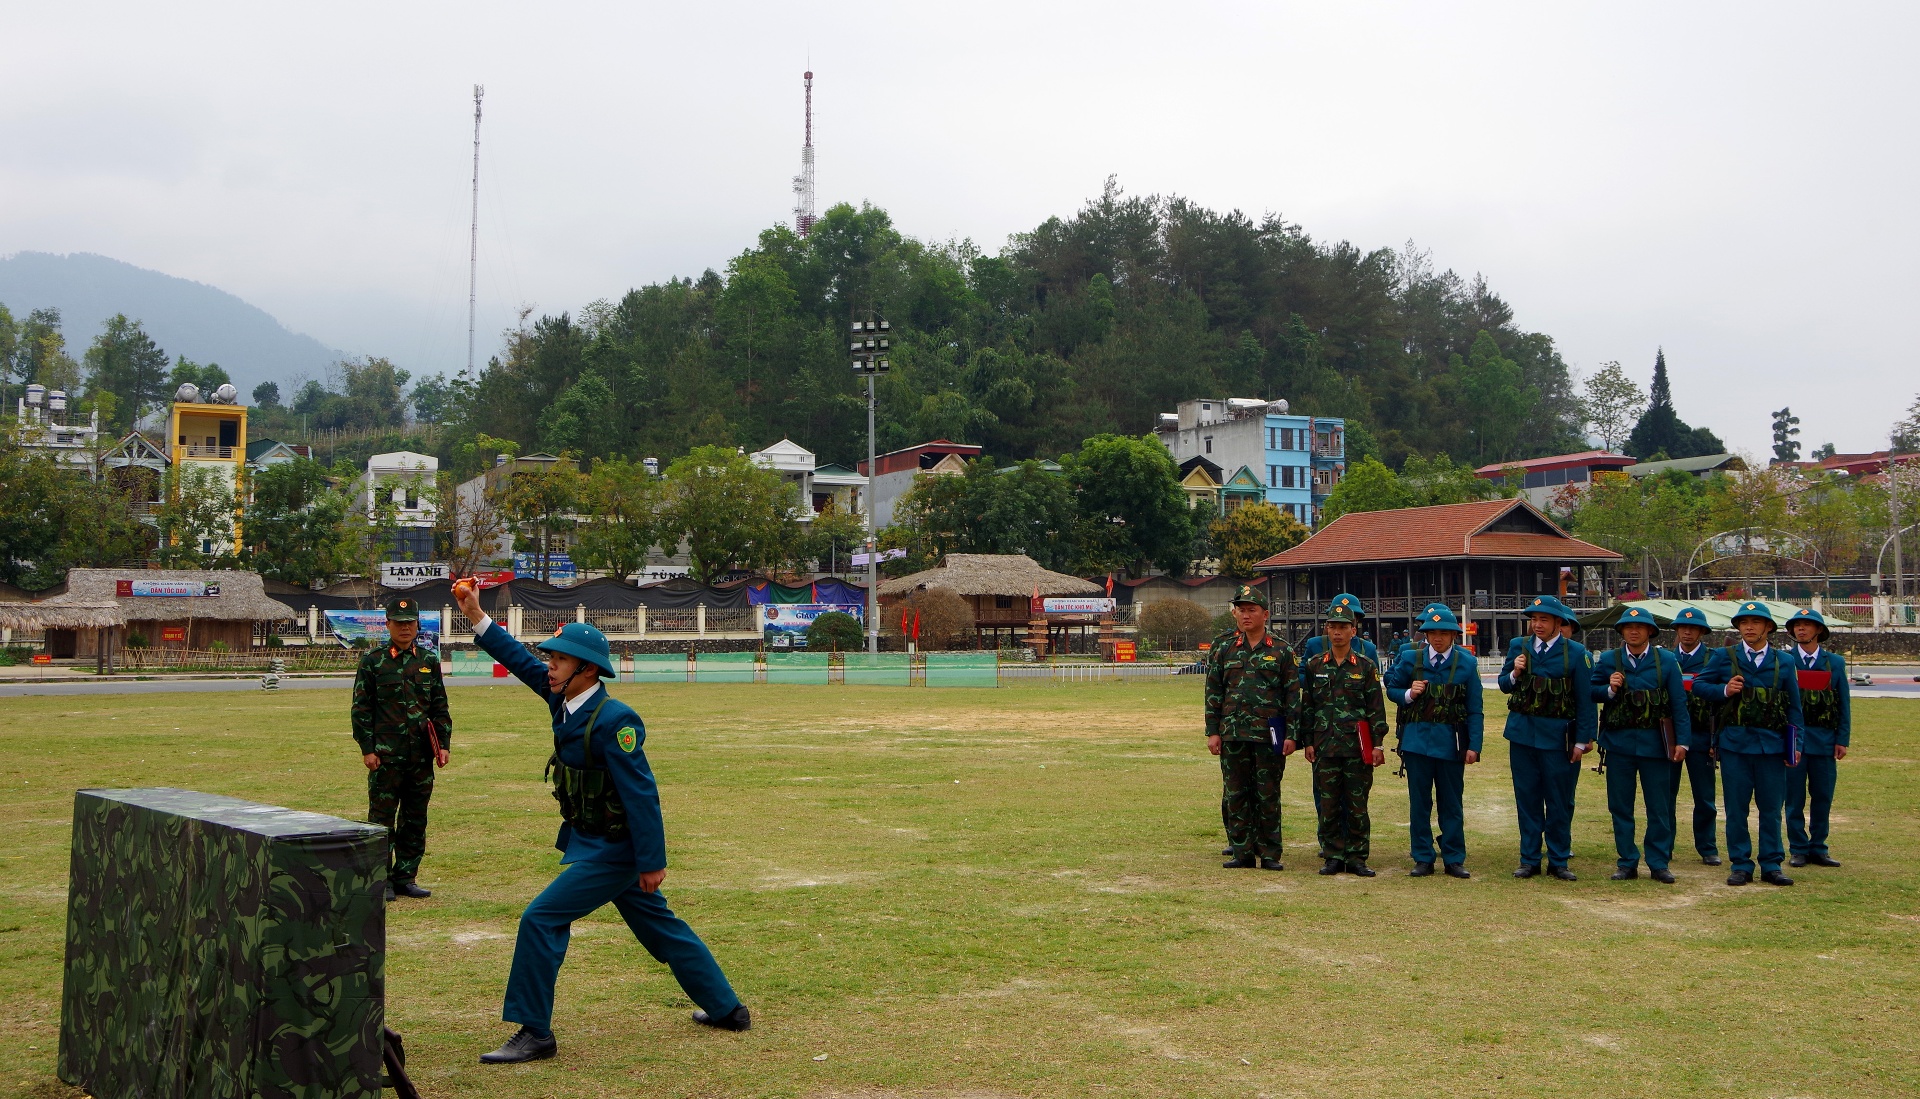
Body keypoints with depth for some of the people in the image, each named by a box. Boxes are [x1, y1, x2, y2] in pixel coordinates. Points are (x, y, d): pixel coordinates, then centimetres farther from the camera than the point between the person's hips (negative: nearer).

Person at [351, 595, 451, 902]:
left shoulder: (429, 661, 10)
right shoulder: (373, 661, 1)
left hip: (422, 756, 4)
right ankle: (381, 880, 9)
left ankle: (406, 877, 17)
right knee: (382, 819, 0)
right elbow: (361, 708, 0)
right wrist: (367, 749, -7)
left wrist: (444, 745, 5)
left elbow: (440, 708, 13)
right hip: (385, 755, -3)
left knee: (416, 819, 8)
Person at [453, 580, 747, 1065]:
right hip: (591, 842, 9)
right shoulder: (565, 701, 1)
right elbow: (522, 661, 7)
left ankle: (534, 1033, 0)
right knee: (659, 925, 18)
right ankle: (726, 1009, 29)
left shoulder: (613, 720, -23)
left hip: (612, 850, -9)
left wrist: (652, 862, -22)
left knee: (542, 919, -10)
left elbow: (641, 792, -24)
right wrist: (476, 617, -1)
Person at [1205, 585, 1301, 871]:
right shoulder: (1222, 647, 7)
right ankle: (1241, 851, 14)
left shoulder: (1281, 650, 4)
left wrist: (1291, 734, -2)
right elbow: (1213, 691, 7)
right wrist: (1212, 732, 2)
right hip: (1232, 733, 2)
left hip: (1269, 733, -2)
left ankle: (1269, 853, 11)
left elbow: (1292, 694, 4)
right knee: (1235, 794, 5)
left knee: (1268, 795, 3)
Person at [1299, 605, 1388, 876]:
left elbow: (1376, 708, 4)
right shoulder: (1314, 666, 8)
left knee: (1357, 803, 2)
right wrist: (1307, 742, 4)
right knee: (1327, 803, 3)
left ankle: (1357, 856, 9)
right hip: (1324, 746, 1)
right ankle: (1333, 855, 11)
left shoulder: (1366, 667, 4)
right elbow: (1307, 706, 9)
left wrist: (1377, 744, -2)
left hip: (1358, 746, -1)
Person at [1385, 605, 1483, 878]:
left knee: (1451, 802, 6)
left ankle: (1454, 859, 15)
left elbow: (1474, 709, 2)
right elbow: (1391, 689, 11)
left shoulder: (1467, 663, 1)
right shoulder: (1410, 658, 2)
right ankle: (1423, 858, 14)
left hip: (1451, 742, 0)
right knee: (1419, 802, 6)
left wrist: (1473, 745, -5)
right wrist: (1409, 694, -11)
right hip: (1417, 740, 1)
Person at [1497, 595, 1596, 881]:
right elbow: (1504, 686, 13)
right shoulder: (1518, 646, 6)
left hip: (1558, 735, -3)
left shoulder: (1576, 653, -3)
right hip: (1522, 732, 3)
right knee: (1527, 798, 8)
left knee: (1560, 801, 4)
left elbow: (1585, 700, -3)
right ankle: (1529, 860, 16)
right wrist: (1514, 674, -9)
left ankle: (1558, 861, 14)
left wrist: (1582, 740, -6)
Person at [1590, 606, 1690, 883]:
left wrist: (1682, 742, -4)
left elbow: (1678, 703, 1)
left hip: (1655, 743, -1)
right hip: (1619, 742, 1)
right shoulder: (1608, 661, 5)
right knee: (1620, 806, 5)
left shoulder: (1666, 661, 2)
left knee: (1659, 806, 3)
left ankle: (1658, 863, 12)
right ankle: (1627, 863, 14)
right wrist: (1609, 690, -11)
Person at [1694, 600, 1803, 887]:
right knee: (1736, 809, 3)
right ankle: (1741, 866, 11)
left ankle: (1771, 865, 14)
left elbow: (1793, 706, 10)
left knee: (1771, 808, 5)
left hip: (1772, 744, 1)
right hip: (1735, 743, -1)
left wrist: (1794, 745, 3)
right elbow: (1698, 685, 8)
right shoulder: (1724, 657, 3)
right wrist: (1724, 690, -11)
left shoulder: (1784, 662, 7)